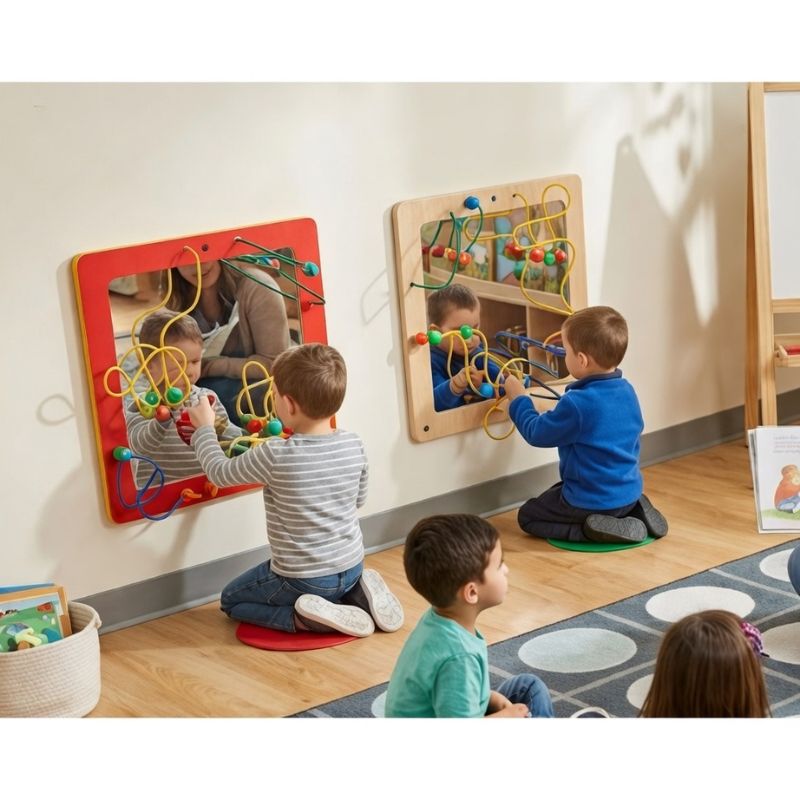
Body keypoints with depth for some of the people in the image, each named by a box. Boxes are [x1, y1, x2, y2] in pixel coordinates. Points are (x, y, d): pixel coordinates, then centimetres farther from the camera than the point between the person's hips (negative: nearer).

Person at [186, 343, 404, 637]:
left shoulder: (274, 456, -24)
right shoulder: (353, 445, -9)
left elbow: (219, 473, -6)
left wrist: (204, 428, 11)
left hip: (302, 578, -6)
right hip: (352, 567, 6)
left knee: (230, 600, 19)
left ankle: (307, 618, -5)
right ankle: (358, 593, 8)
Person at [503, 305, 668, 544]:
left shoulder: (576, 404, -26)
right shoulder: (626, 391, -2)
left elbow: (537, 433, -10)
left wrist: (519, 398, 4)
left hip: (593, 500, -8)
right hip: (629, 492, 8)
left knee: (527, 515, 11)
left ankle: (595, 530, -9)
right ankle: (634, 512, 11)